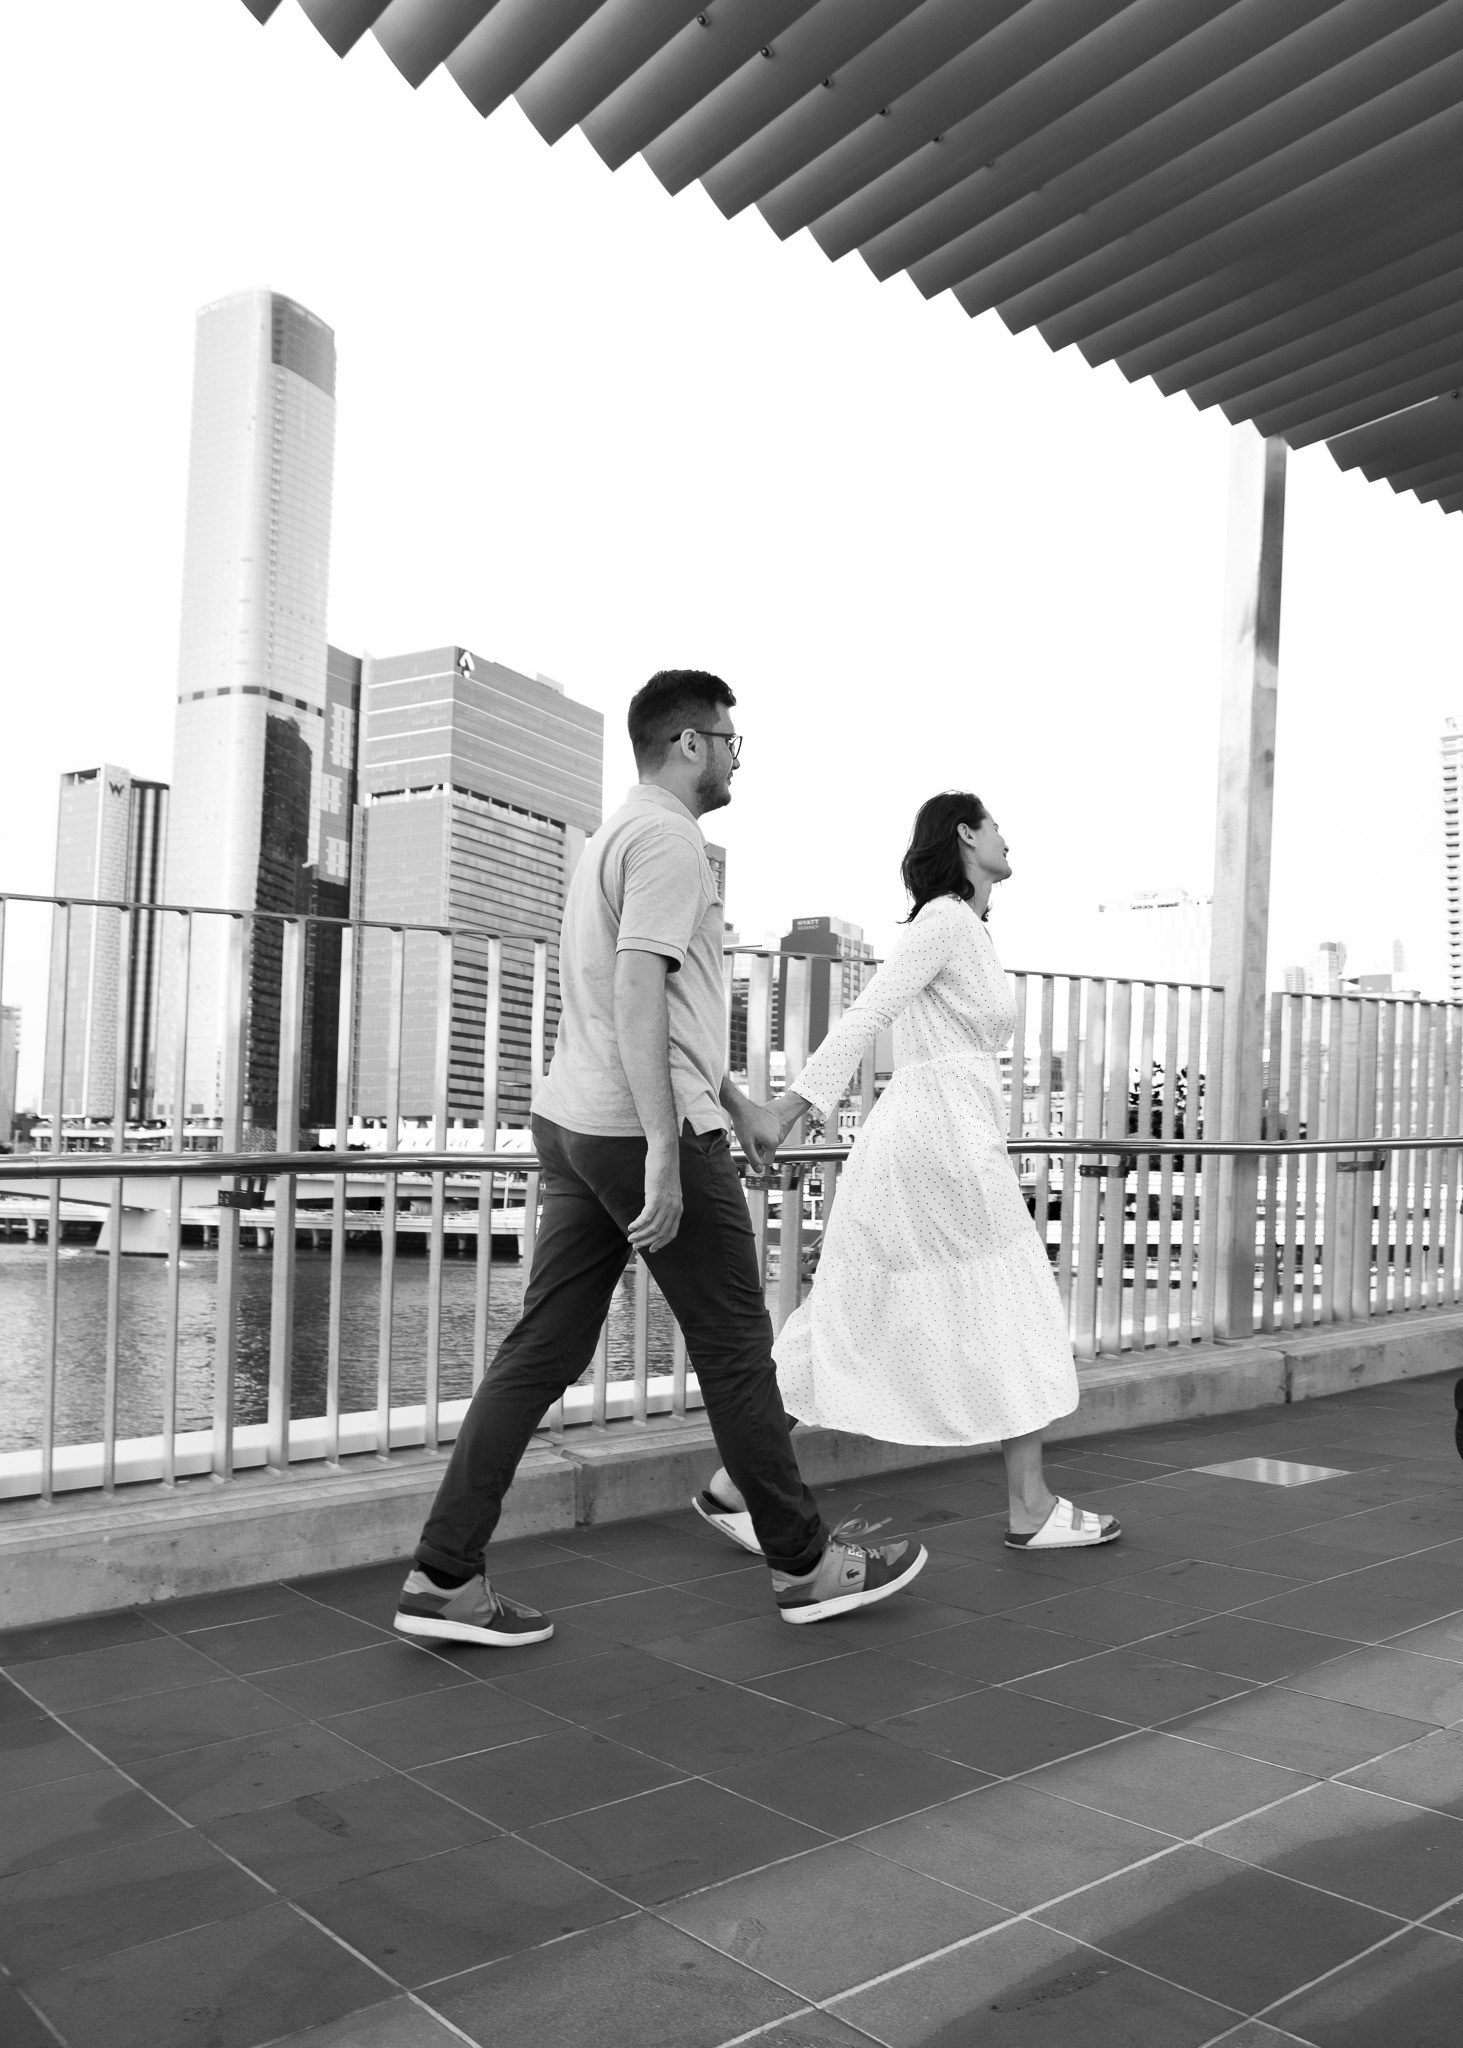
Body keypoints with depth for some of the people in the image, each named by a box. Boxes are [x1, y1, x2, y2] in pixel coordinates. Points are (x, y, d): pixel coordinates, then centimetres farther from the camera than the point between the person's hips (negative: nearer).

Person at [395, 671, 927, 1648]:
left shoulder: (619, 833, 22)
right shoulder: (668, 838, -10)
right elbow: (637, 992, -22)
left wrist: (736, 1100, 31)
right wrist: (666, 1151, -25)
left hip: (573, 1124, 9)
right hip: (642, 1130, -9)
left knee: (542, 1351, 8)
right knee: (735, 1351, 4)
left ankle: (445, 1578, 10)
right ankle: (807, 1566, 19)